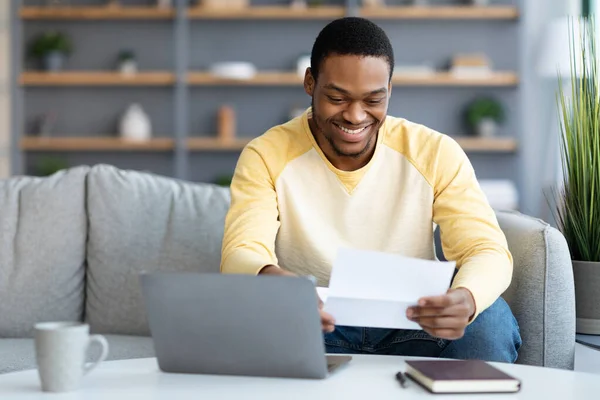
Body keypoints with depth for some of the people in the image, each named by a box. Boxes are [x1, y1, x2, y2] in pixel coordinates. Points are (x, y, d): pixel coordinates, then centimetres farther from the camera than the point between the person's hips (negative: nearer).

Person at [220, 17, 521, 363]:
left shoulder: (435, 153, -5)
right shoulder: (266, 157, -7)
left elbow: (488, 250, -13)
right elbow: (242, 253, -20)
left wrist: (466, 298, -39)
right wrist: (272, 280, -47)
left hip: (412, 329, 1)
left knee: (490, 318, -28)